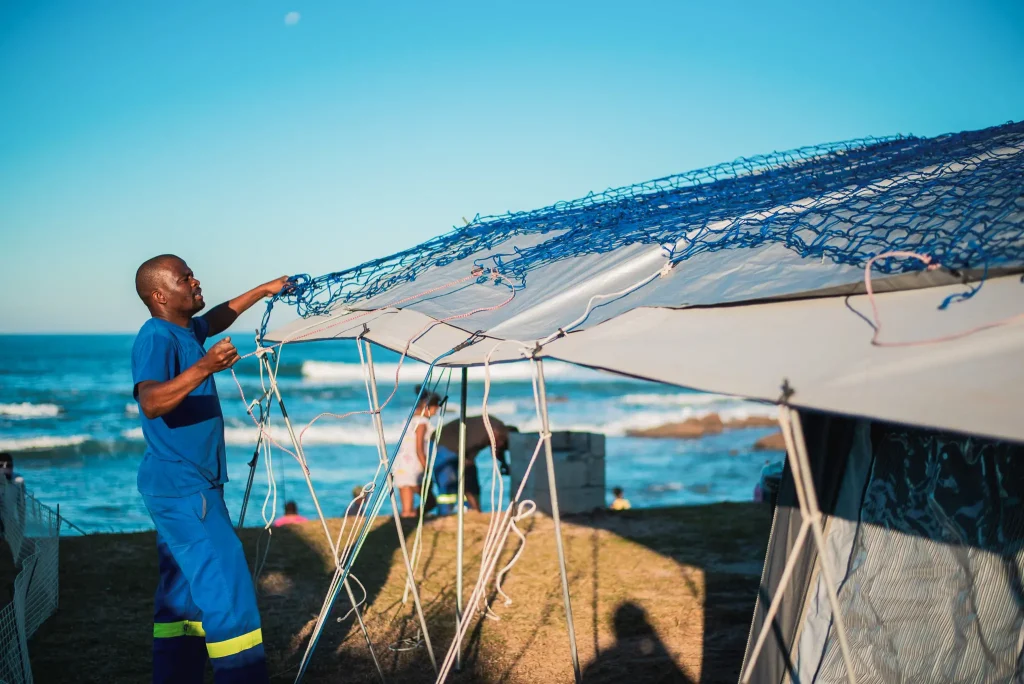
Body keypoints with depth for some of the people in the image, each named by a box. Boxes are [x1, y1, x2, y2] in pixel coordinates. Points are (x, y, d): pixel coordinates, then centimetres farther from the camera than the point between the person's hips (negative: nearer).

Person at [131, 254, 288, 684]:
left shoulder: (185, 331, 12)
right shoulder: (156, 337, -17)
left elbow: (215, 320, 35)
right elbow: (151, 402, -33)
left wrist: (262, 291, 36)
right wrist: (204, 367, -45)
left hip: (183, 487, 10)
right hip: (183, 488, -10)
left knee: (184, 592, 13)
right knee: (226, 588, -10)